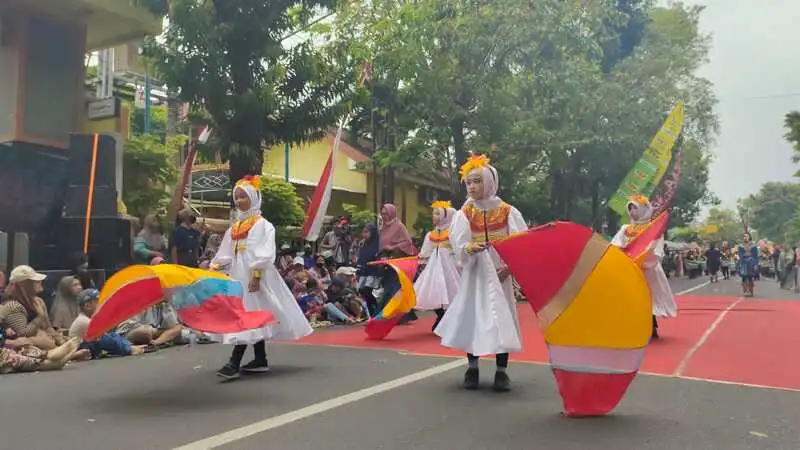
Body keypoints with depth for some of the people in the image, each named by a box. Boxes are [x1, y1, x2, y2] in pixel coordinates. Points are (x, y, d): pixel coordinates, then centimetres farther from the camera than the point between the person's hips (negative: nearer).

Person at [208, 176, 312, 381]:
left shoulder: (262, 225, -6)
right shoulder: (234, 227, 17)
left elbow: (265, 253, -15)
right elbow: (225, 254, 15)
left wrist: (257, 276, -22)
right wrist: (212, 271, 4)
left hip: (253, 276, -7)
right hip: (237, 276, 7)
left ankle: (234, 363, -17)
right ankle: (260, 360, 15)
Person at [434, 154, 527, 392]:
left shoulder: (507, 212, -1)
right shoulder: (464, 214, 0)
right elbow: (458, 247, -9)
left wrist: (510, 266, -15)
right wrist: (469, 249, -30)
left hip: (500, 273, 0)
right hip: (475, 273, 1)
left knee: (502, 317, -1)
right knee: (472, 315, 1)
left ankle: (501, 370, 10)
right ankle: (472, 368, 15)